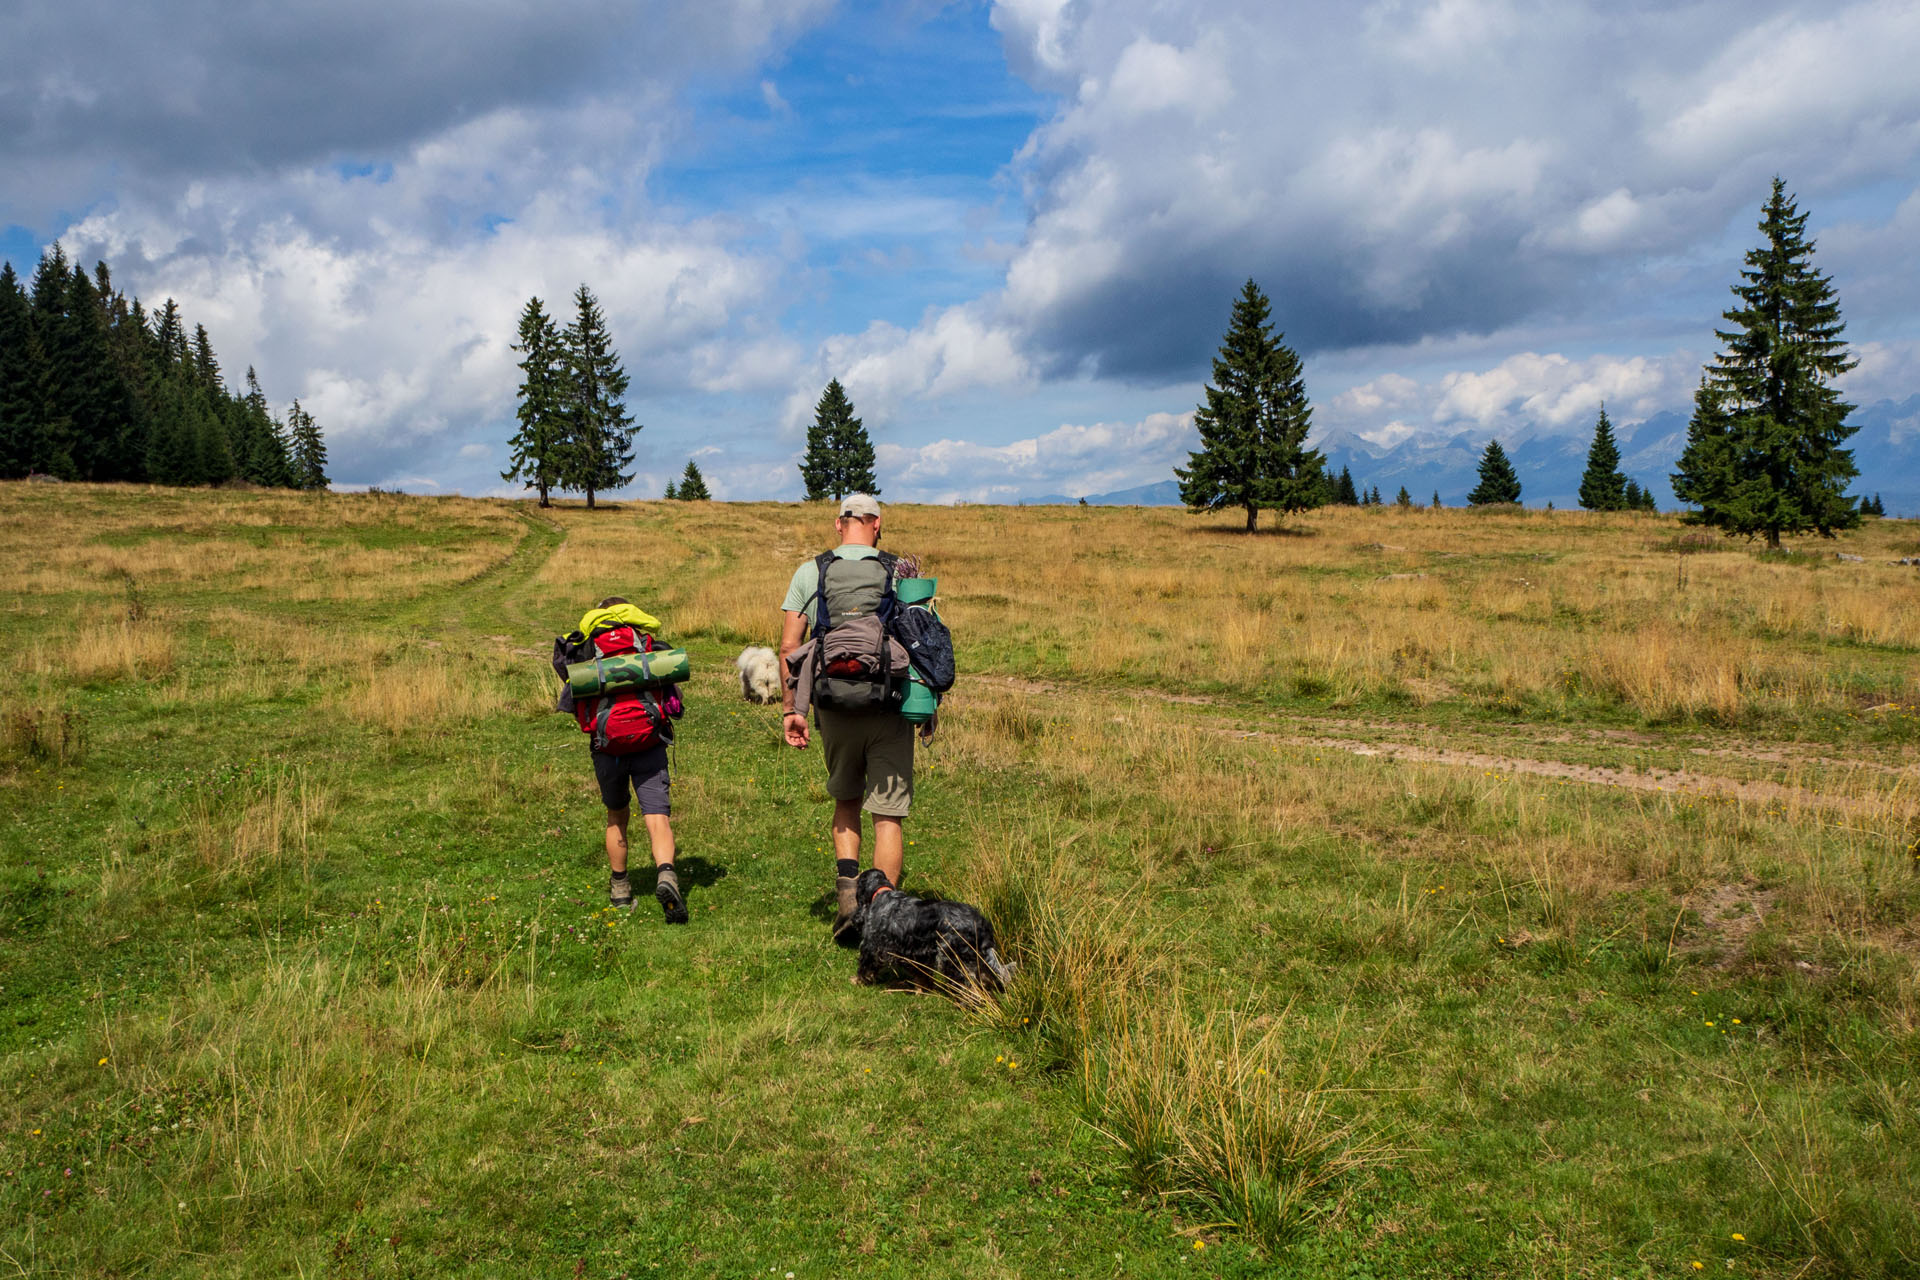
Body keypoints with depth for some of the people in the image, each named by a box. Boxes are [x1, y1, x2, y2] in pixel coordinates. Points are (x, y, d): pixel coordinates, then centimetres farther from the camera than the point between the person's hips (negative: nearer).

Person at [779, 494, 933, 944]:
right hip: (889, 707, -2)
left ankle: (846, 887, 5)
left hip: (834, 706, 2)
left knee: (846, 799, 22)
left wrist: (789, 709, 5)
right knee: (889, 815, 3)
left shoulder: (809, 573, 5)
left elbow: (788, 646, 0)